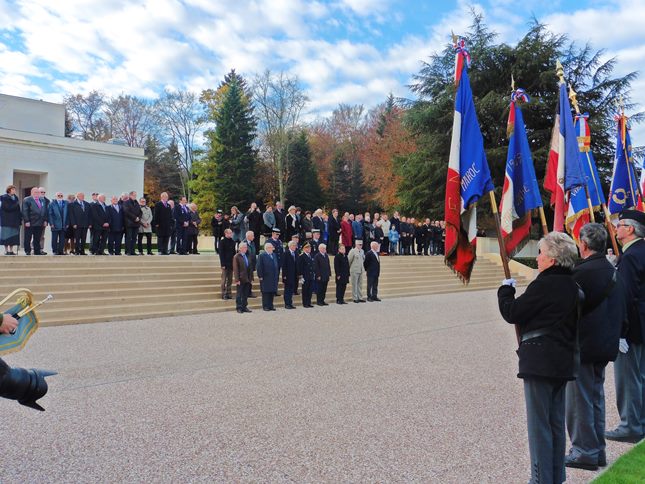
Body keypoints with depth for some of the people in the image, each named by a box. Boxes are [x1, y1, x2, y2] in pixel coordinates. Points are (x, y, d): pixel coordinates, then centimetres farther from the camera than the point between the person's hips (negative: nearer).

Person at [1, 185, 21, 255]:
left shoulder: (16, 198, 12)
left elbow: (18, 209, 10)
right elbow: (8, 208, -15)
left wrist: (20, 218, 3)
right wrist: (16, 204, -12)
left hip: (14, 220, 5)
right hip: (6, 220, -5)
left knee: (13, 235, 2)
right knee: (7, 235, -4)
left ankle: (11, 250, 6)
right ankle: (6, 250, 0)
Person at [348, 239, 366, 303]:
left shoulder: (362, 251, 9)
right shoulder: (352, 251, -10)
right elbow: (348, 261, -8)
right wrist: (349, 269, -2)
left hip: (361, 270, 6)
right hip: (354, 271, -6)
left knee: (360, 284, 9)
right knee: (354, 285, 0)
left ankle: (360, 297, 15)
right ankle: (355, 298, 5)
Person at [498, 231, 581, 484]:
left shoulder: (543, 285, -17)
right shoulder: (572, 287, 9)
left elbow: (511, 313, -12)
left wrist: (505, 290, 5)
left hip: (539, 362, -9)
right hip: (563, 361, 9)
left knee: (539, 423, 1)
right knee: (556, 423, 17)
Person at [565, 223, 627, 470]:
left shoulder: (583, 272, -20)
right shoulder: (611, 271, 8)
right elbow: (620, 312, 15)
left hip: (583, 345, -9)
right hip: (605, 345, 9)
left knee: (580, 399, 2)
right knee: (596, 397, 17)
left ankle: (584, 452, 10)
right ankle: (597, 449, 26)